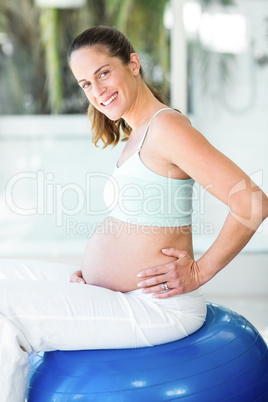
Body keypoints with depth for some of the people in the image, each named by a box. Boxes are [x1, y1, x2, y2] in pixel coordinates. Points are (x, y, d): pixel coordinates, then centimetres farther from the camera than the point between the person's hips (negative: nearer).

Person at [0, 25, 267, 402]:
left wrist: (199, 271, -16)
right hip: (111, 289, 10)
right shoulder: (138, 133, 12)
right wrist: (94, 268, 6)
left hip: (155, 309, -10)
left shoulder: (165, 125, -19)